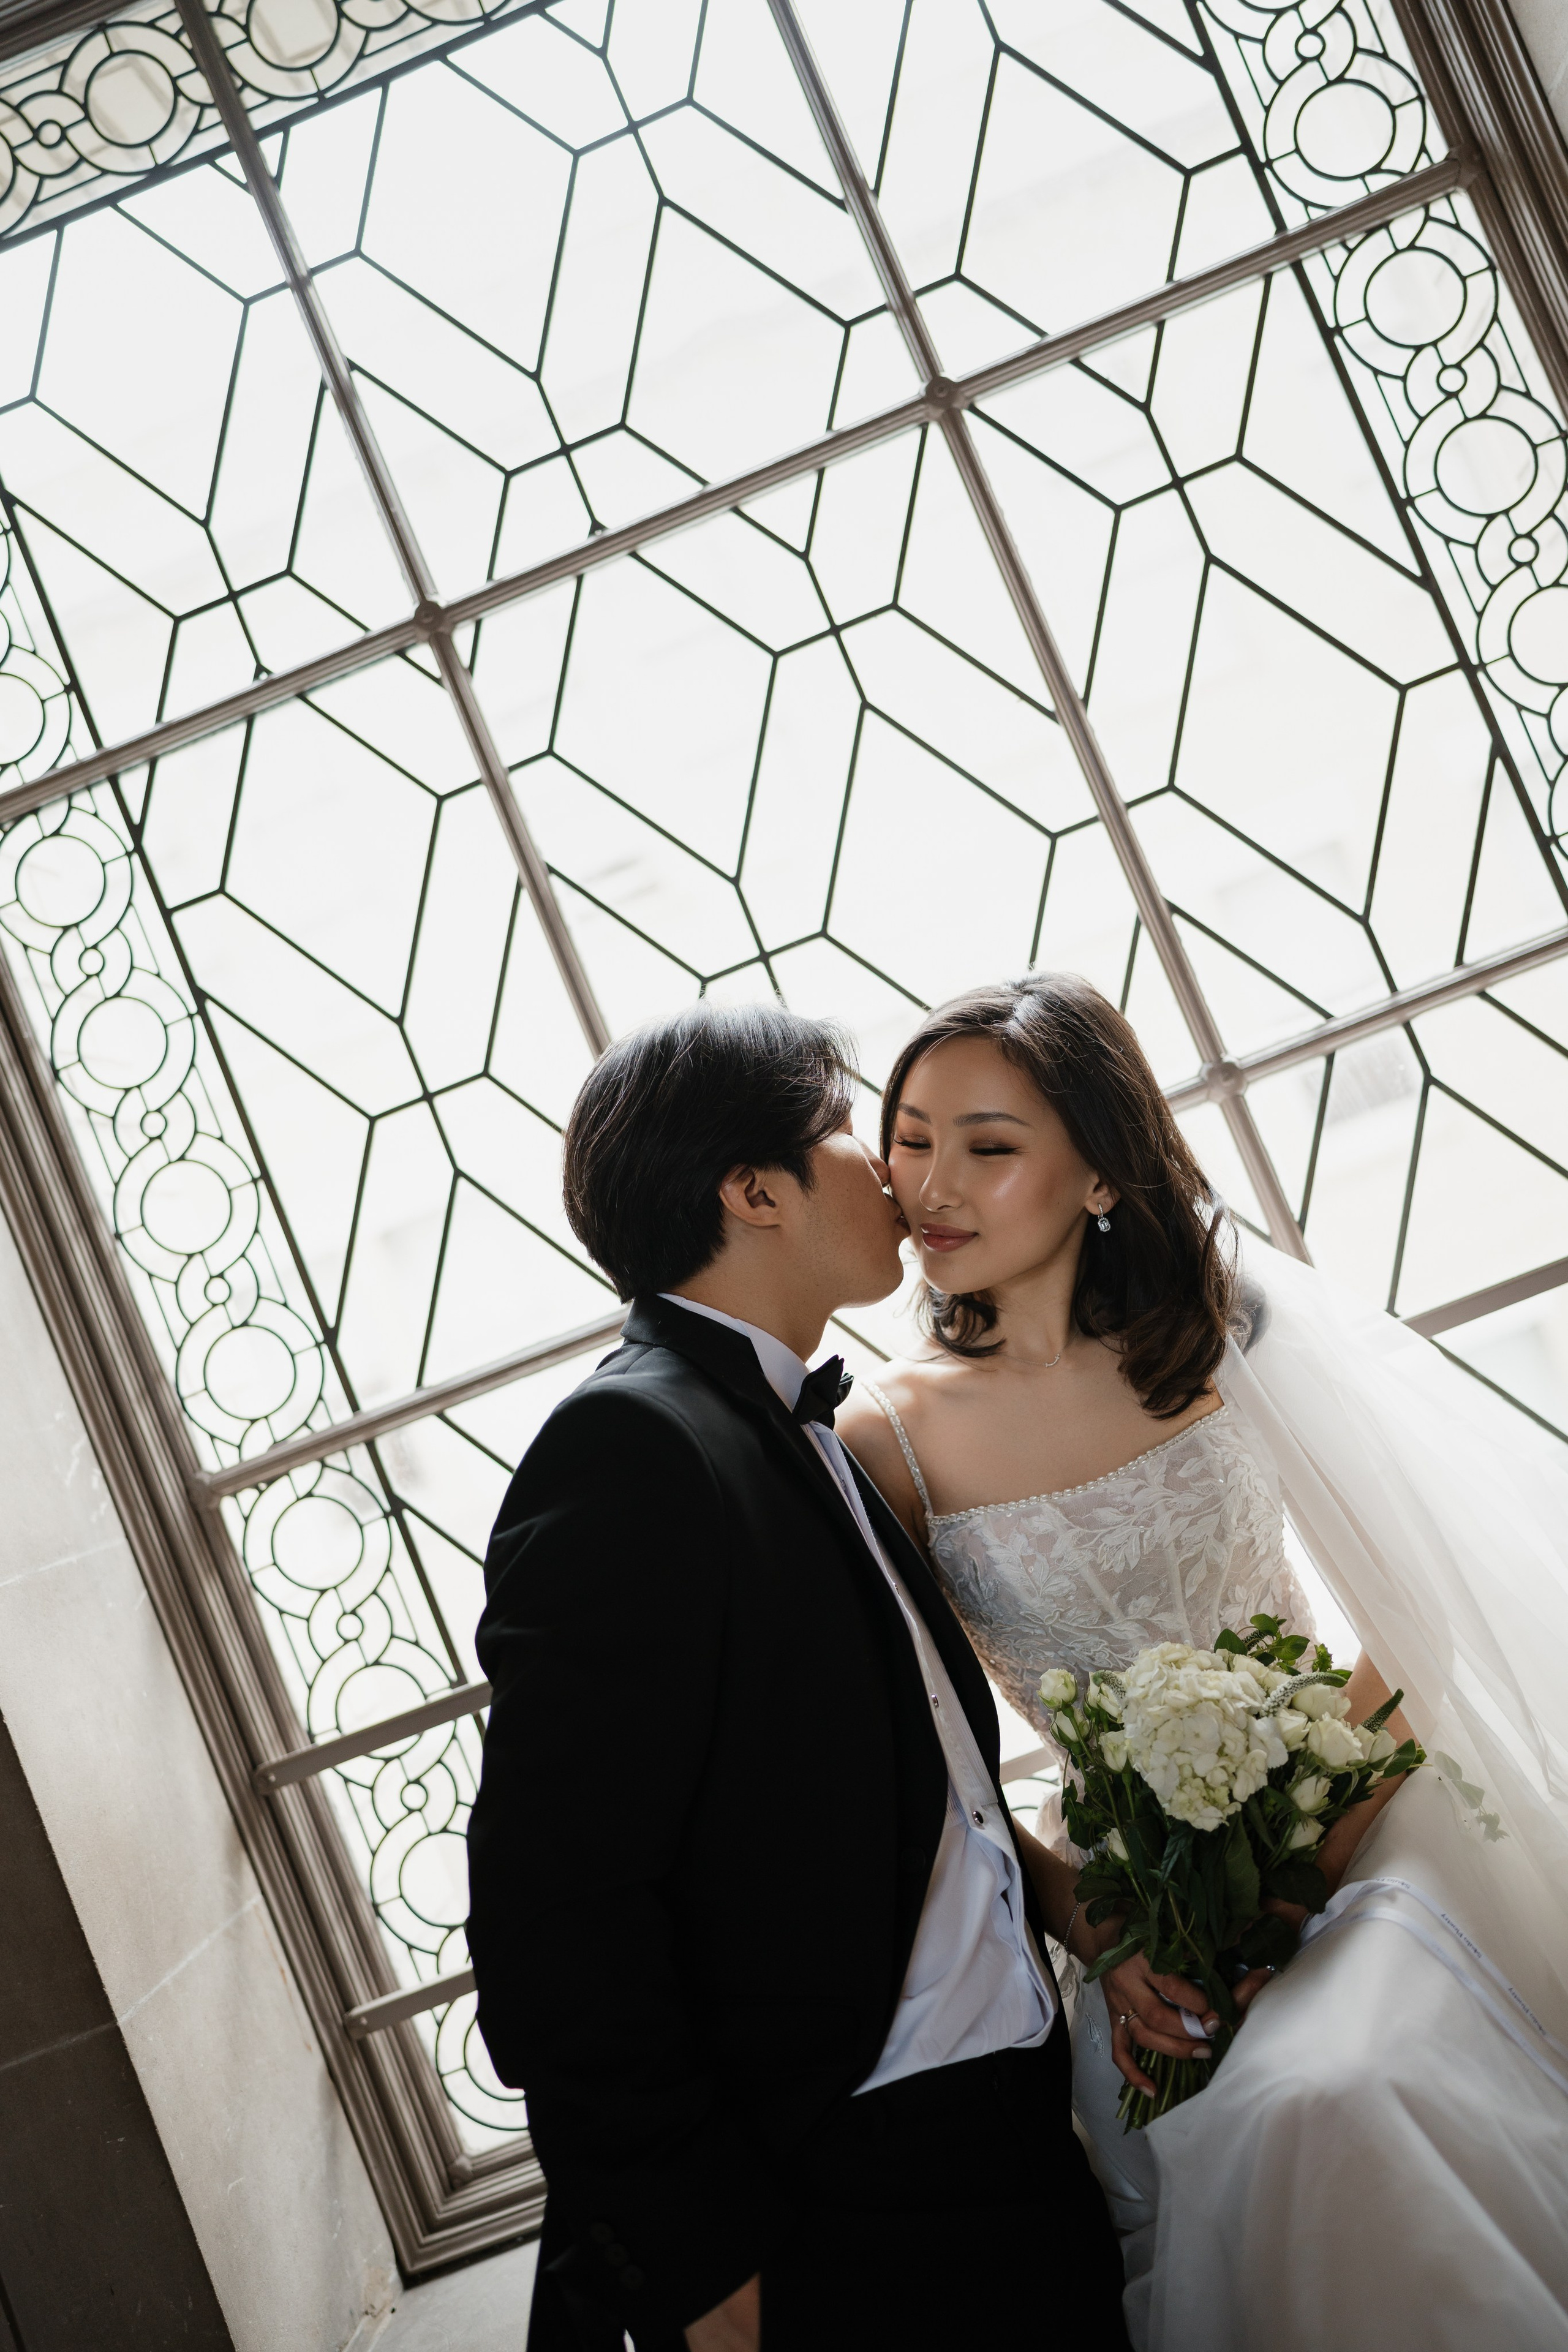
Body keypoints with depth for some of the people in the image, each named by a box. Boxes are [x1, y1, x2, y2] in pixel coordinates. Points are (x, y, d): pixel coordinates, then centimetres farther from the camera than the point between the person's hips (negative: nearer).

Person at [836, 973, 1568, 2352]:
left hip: (1356, 1818, 0)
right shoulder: (888, 1437, -7)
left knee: (1349, 2087, -28)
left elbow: (1424, 1581, -2)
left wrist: (1332, 1827, -13)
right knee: (1223, 2158, -25)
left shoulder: (1230, 1321, -6)